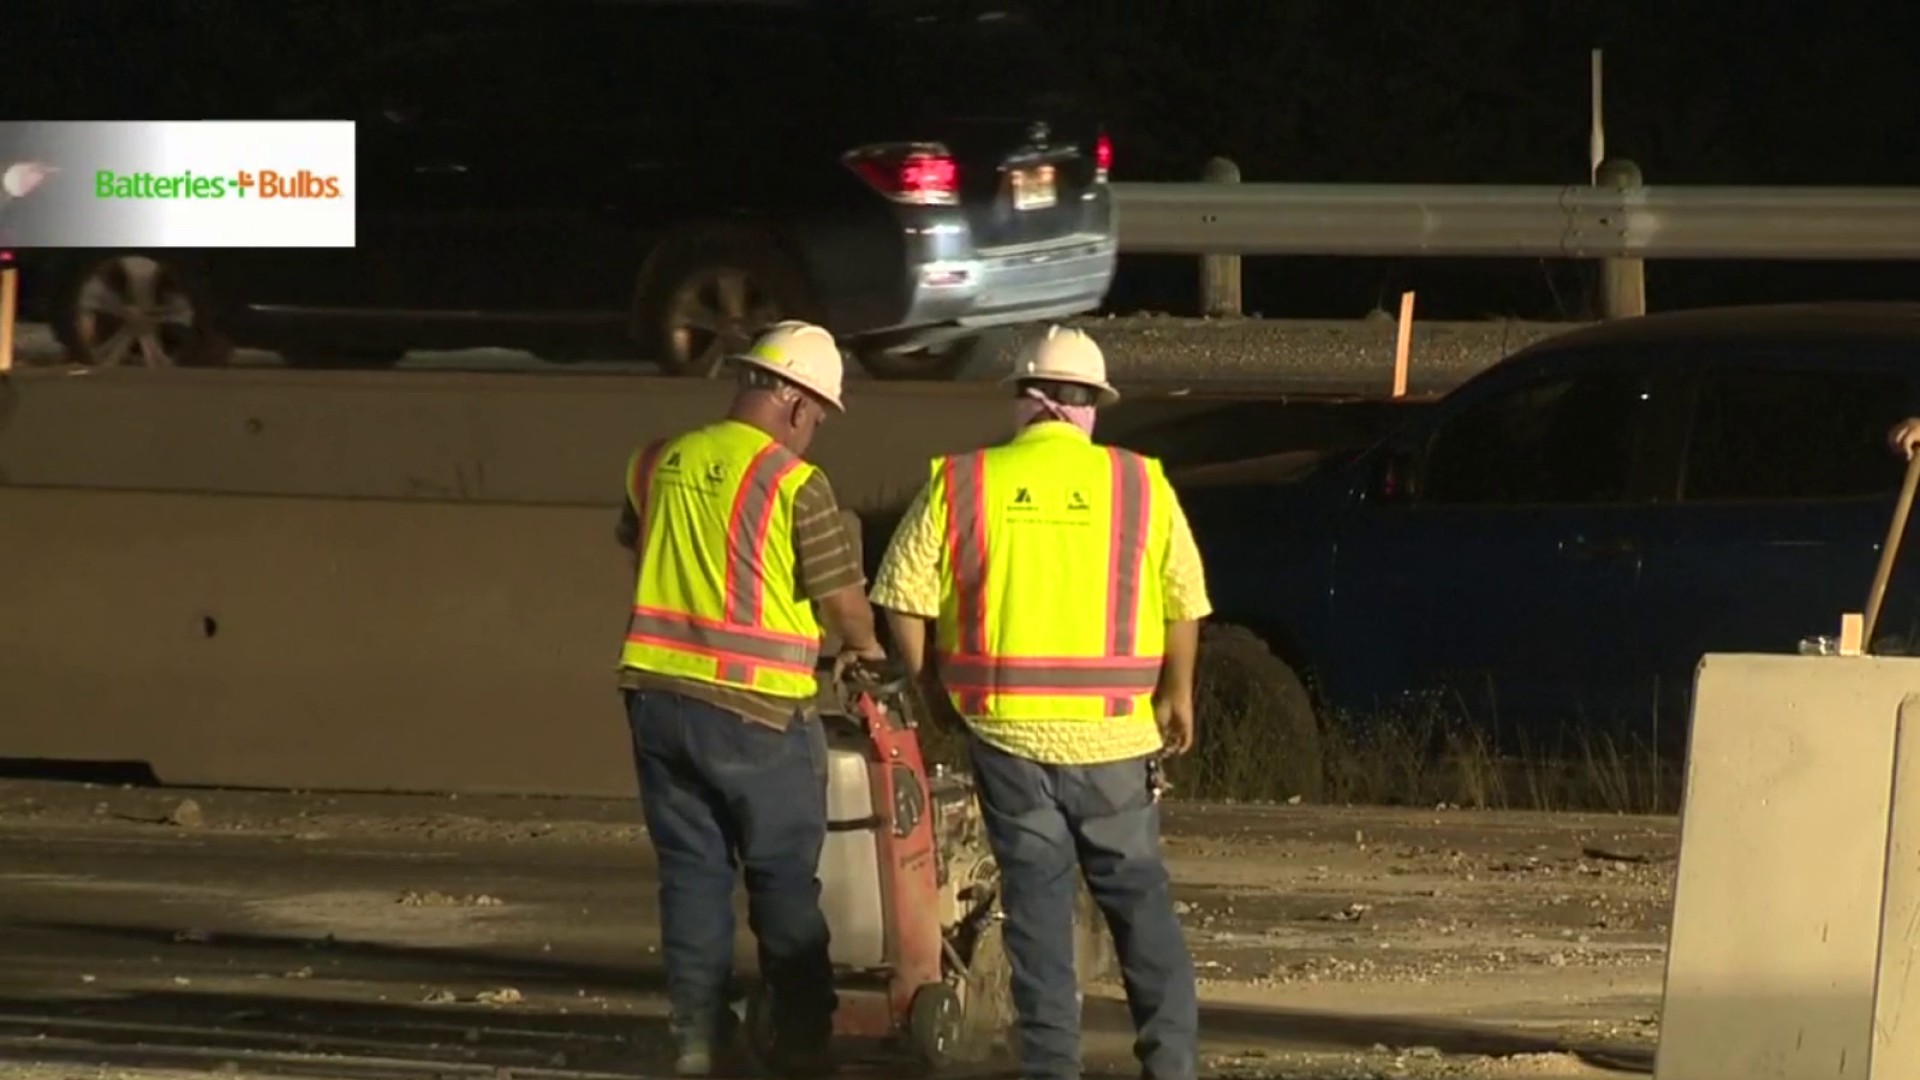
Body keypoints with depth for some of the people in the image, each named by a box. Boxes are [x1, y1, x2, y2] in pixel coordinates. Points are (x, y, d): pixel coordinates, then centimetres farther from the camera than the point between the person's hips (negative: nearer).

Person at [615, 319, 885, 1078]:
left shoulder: (658, 467, 6)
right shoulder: (794, 484, -12)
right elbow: (846, 604, -7)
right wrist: (862, 648, 15)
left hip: (657, 695, 5)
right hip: (754, 710, -5)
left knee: (691, 872, 11)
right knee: (785, 881, 7)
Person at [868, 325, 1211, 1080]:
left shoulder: (961, 485, -1)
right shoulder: (1140, 485, -1)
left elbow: (905, 594, -1)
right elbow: (1184, 601, 2)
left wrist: (929, 683, 13)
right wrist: (1177, 694, 17)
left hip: (1007, 727, 0)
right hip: (1113, 731, 0)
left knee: (1036, 891, 6)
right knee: (1136, 888, 11)